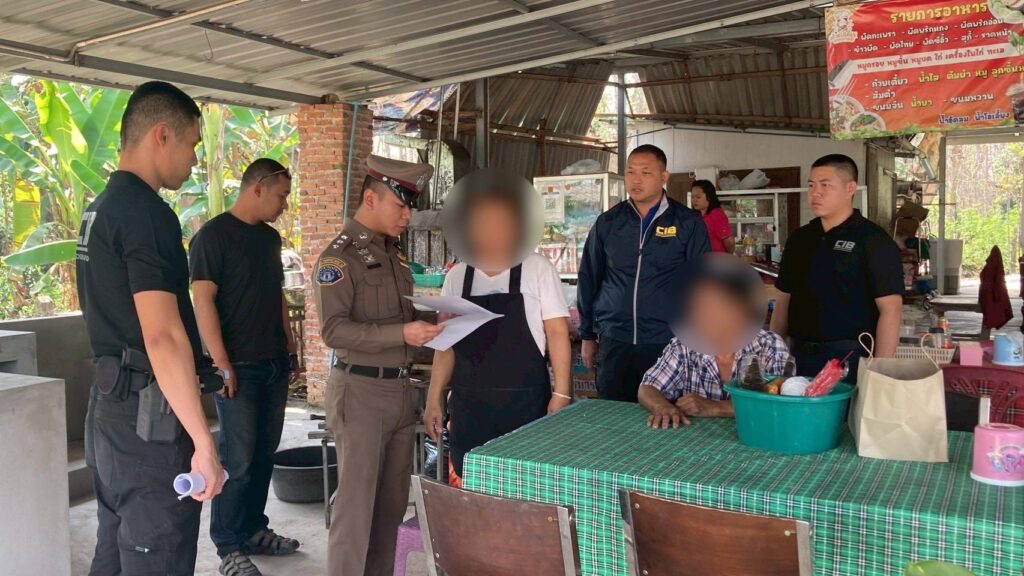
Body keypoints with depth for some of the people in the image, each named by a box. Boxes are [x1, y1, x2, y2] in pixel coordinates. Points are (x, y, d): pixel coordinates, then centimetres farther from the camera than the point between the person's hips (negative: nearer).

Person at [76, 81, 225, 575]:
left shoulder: (99, 208, 13)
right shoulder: (146, 212, -18)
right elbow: (162, 336, -25)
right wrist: (204, 444, -23)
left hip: (109, 406, 10)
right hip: (149, 420, -10)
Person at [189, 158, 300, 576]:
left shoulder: (270, 237, 13)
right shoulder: (213, 235, -10)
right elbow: (203, 300, -15)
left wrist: (290, 346, 16)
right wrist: (221, 364, -19)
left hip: (274, 364, 8)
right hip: (239, 367, -7)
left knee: (264, 453, 14)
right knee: (238, 459, -1)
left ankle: (254, 530, 28)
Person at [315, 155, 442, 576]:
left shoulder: (394, 253, 13)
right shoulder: (339, 256, -10)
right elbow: (334, 330, -19)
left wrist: (430, 321, 1)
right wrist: (401, 334, -26)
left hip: (401, 389, 7)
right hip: (361, 390, -7)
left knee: (393, 502, 13)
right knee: (356, 502, -1)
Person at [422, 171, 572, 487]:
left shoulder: (537, 269, -4)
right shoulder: (457, 275, 5)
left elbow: (557, 333, -2)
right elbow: (446, 343, 11)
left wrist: (561, 394, -7)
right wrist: (434, 399, 9)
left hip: (524, 401, -3)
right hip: (468, 402, 3)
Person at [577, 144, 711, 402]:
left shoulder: (687, 223, 0)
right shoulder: (608, 223, 6)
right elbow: (589, 280, 12)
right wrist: (588, 335, 12)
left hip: (668, 343, -2)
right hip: (614, 342, 2)